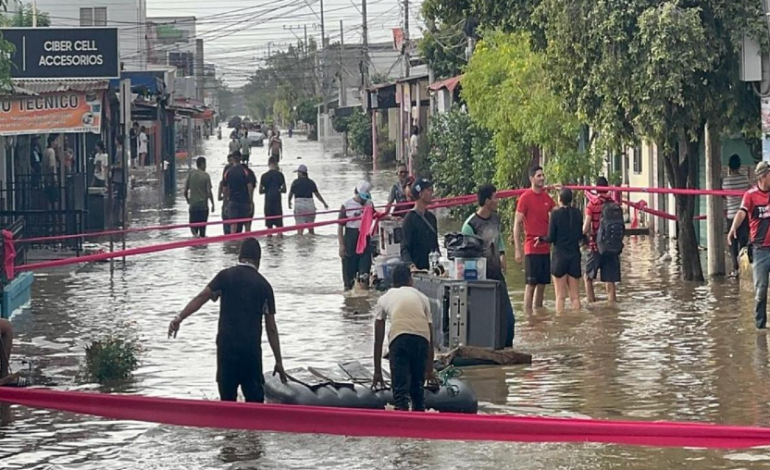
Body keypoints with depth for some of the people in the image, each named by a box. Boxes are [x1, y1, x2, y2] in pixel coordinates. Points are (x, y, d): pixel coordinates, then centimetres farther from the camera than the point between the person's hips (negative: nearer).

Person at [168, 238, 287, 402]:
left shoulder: (226, 276, 5)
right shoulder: (263, 285, 6)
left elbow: (201, 298, -9)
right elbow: (271, 328, 6)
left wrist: (180, 318, -13)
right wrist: (278, 361, 9)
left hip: (226, 345, 0)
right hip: (251, 348, 0)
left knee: (227, 398, 6)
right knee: (254, 398, 6)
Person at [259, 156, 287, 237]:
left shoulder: (264, 176, 0)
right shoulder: (279, 175, -4)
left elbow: (260, 191, 2)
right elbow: (284, 190, 0)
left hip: (268, 201, 2)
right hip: (277, 201, -2)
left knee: (269, 224, 7)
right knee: (279, 224, 1)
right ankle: (279, 236, -7)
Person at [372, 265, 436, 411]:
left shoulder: (384, 298, 28)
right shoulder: (421, 297, 32)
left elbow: (378, 341, 27)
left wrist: (377, 372, 32)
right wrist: (429, 369, 43)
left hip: (399, 338, -2)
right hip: (422, 338, 2)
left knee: (400, 389, -3)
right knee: (418, 386, 20)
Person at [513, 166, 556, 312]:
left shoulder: (547, 197, 12)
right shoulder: (525, 198, -7)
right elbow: (517, 224, -7)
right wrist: (518, 250, -12)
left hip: (545, 249, 6)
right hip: (531, 249, -6)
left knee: (542, 284, 8)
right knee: (531, 284, -6)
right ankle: (527, 315, -3)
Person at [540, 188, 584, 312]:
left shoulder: (556, 214, -10)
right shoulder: (577, 213, 1)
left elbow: (551, 238, -9)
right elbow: (580, 236, 8)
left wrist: (541, 239, 10)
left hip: (560, 256, -3)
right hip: (575, 255, 3)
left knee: (560, 296, 1)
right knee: (575, 296, 8)